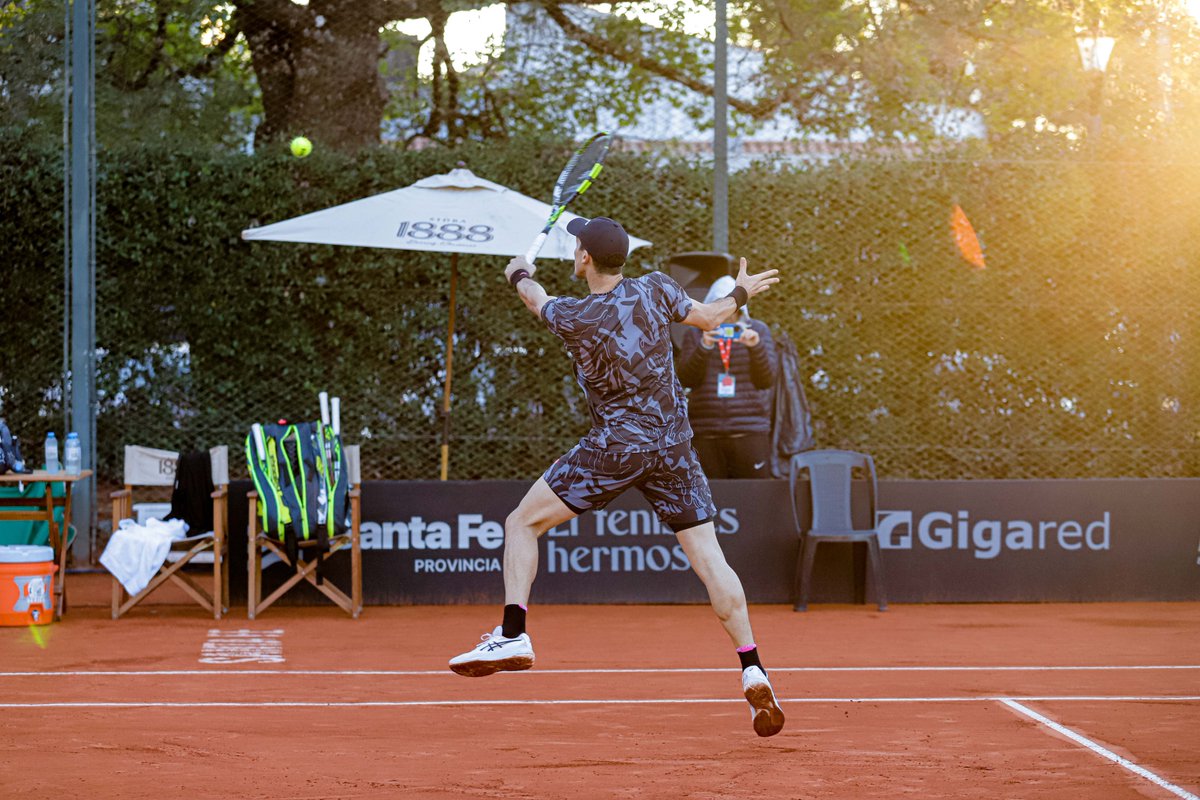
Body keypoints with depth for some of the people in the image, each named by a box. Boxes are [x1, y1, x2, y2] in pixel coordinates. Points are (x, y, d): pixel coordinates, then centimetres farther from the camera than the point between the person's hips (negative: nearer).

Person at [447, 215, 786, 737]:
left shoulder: (571, 317, -11)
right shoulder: (655, 290, -3)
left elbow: (537, 298, 13)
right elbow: (709, 318, 16)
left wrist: (520, 275, 37)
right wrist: (741, 293, 37)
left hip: (615, 446, -4)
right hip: (674, 446, 4)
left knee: (522, 523, 8)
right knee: (708, 558, 3)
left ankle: (512, 635, -3)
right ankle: (752, 670, -4)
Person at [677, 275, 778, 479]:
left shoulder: (758, 331, 11)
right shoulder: (695, 334, 13)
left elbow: (766, 380, 3)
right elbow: (686, 379, 1)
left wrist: (756, 346, -14)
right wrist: (704, 347, -15)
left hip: (750, 431, -1)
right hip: (705, 434, 1)